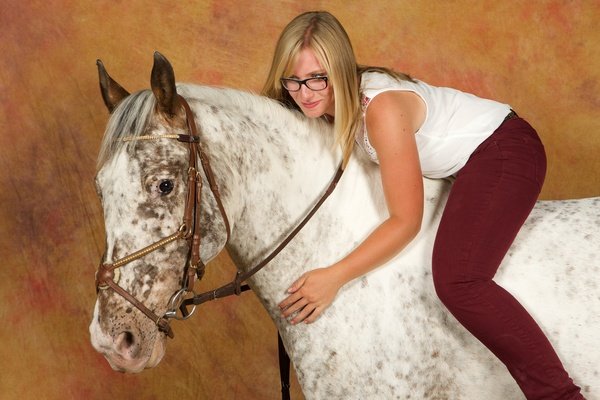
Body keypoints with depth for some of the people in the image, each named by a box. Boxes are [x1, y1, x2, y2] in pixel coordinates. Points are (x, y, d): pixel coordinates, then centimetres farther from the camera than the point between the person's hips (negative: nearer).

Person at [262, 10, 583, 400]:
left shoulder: (383, 108, -29)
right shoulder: (339, 101, -4)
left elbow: (406, 221, -25)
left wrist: (334, 277, -25)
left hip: (505, 149, -10)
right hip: (467, 166, 10)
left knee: (456, 281, -28)